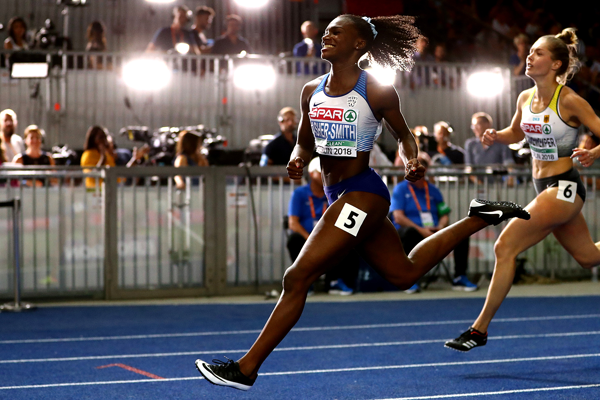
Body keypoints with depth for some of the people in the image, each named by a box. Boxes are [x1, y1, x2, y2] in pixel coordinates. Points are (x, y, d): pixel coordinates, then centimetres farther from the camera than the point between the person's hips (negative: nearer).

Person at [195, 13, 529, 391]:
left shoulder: (378, 93, -10)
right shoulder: (312, 91, 7)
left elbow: (404, 135, 5)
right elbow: (305, 143, 17)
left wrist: (413, 162, -15)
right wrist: (297, 160, -6)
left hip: (361, 194, -9)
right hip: (339, 197, 9)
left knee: (297, 278, -12)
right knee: (405, 272, 20)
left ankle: (247, 368, -7)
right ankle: (479, 218, 33)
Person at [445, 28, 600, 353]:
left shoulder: (569, 101, -16)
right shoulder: (525, 98, 4)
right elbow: (516, 132, 22)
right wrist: (496, 136, 1)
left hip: (564, 188, -8)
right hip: (544, 187, 8)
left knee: (505, 246, -15)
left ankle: (480, 329, -8)